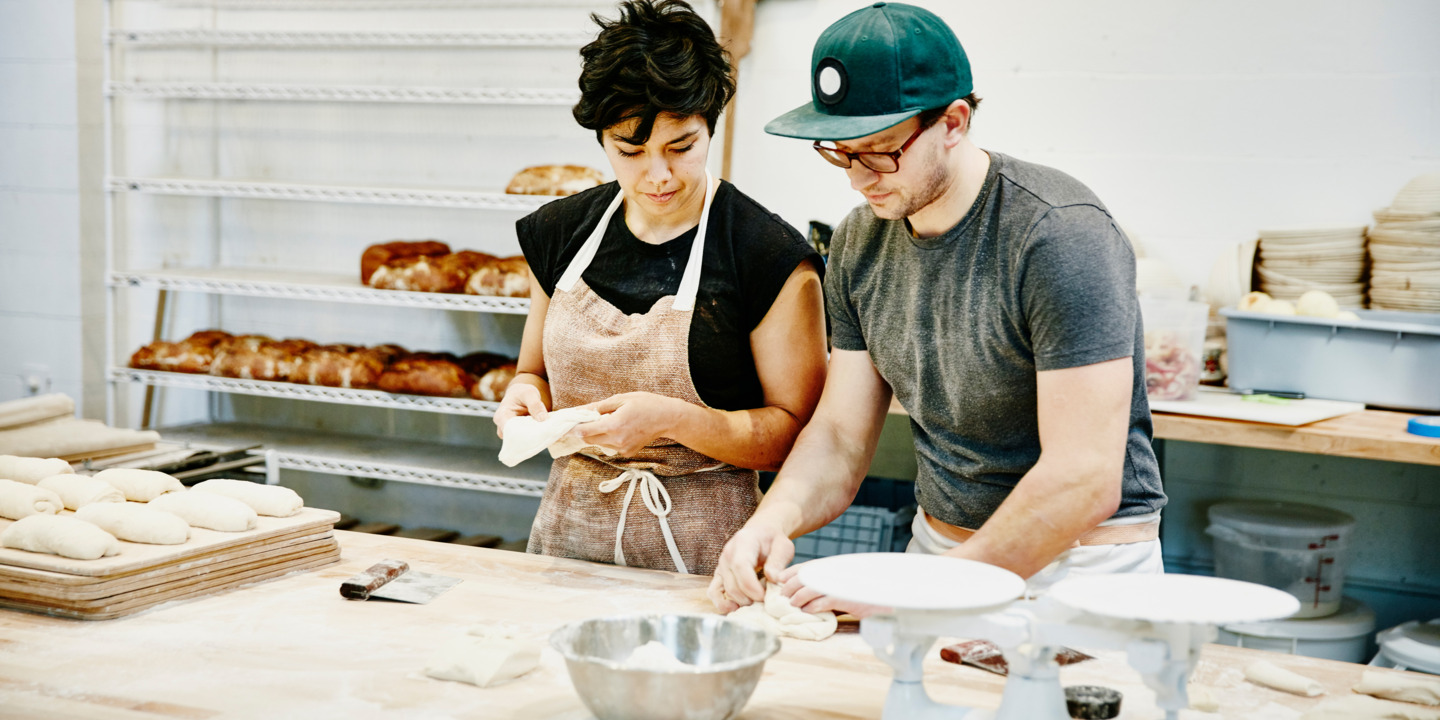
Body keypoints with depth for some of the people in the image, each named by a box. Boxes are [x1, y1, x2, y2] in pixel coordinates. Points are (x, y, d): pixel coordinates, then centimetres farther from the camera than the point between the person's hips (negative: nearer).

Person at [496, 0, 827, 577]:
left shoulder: (771, 257, -7)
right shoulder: (562, 233, 8)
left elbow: (795, 432, -6)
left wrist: (671, 419, -19)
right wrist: (525, 396, -3)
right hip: (569, 536, 4)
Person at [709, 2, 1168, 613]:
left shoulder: (1061, 235, -19)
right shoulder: (859, 243, 4)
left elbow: (1085, 481, -24)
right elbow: (840, 434, 7)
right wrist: (775, 518, -14)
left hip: (1079, 570, -5)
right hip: (936, 544, 5)